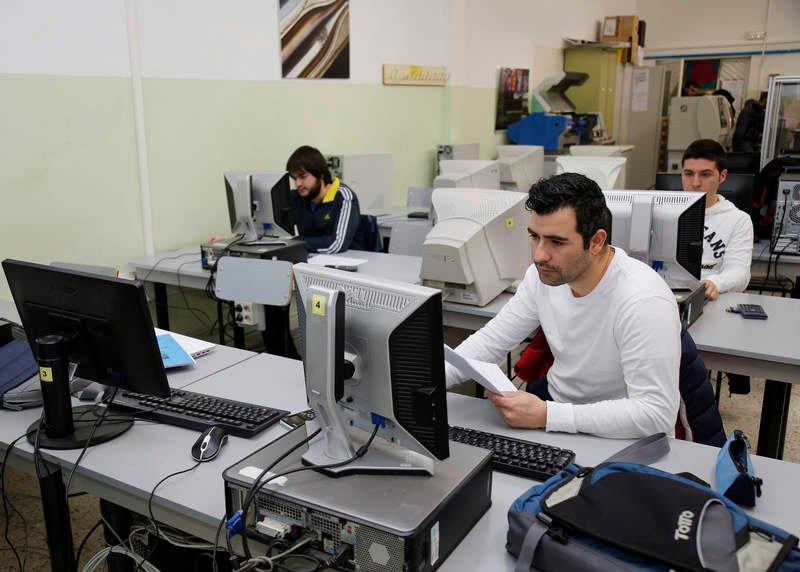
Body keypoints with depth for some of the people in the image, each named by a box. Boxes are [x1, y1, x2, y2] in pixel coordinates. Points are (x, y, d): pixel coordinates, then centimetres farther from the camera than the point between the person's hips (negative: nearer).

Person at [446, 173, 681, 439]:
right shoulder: (544, 273, -7)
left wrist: (545, 416, -32)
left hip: (617, 436, -6)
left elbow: (656, 413, -30)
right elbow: (492, 338, 2)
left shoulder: (644, 302, -28)